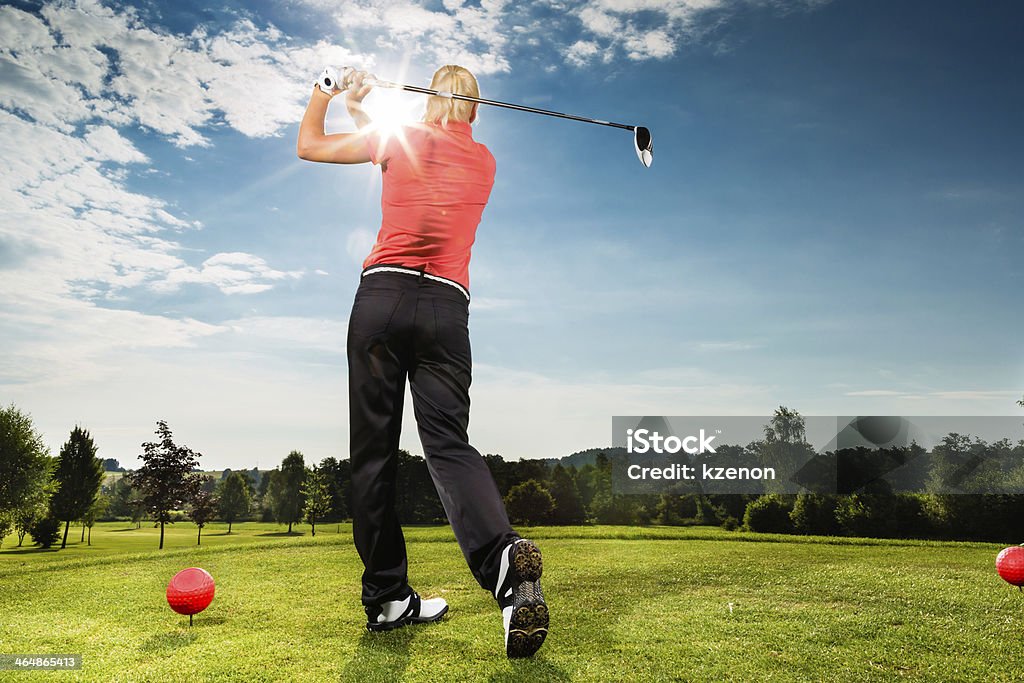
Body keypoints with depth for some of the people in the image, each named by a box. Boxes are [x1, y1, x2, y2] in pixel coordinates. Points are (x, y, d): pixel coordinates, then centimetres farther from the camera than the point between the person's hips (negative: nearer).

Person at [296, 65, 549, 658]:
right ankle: (502, 552, -31)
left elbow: (309, 145, 20)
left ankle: (387, 598, 6)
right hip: (447, 306, 2)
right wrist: (361, 112, 41)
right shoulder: (485, 162, 21)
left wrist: (326, 93, 35)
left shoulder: (403, 139, 12)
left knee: (374, 448, 3)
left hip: (384, 292, -2)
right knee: (447, 440, -5)